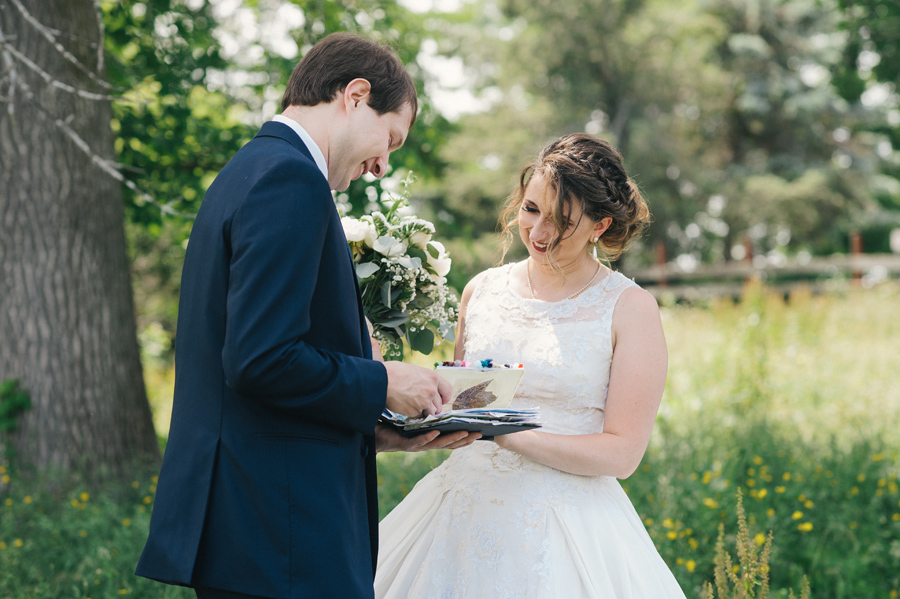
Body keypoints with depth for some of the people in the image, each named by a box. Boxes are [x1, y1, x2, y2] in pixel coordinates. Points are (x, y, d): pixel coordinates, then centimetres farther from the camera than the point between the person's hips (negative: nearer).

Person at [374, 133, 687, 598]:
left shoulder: (630, 308, -6)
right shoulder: (482, 290, 6)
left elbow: (622, 453, -11)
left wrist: (509, 435, -21)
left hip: (567, 523, -3)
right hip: (464, 514, 4)